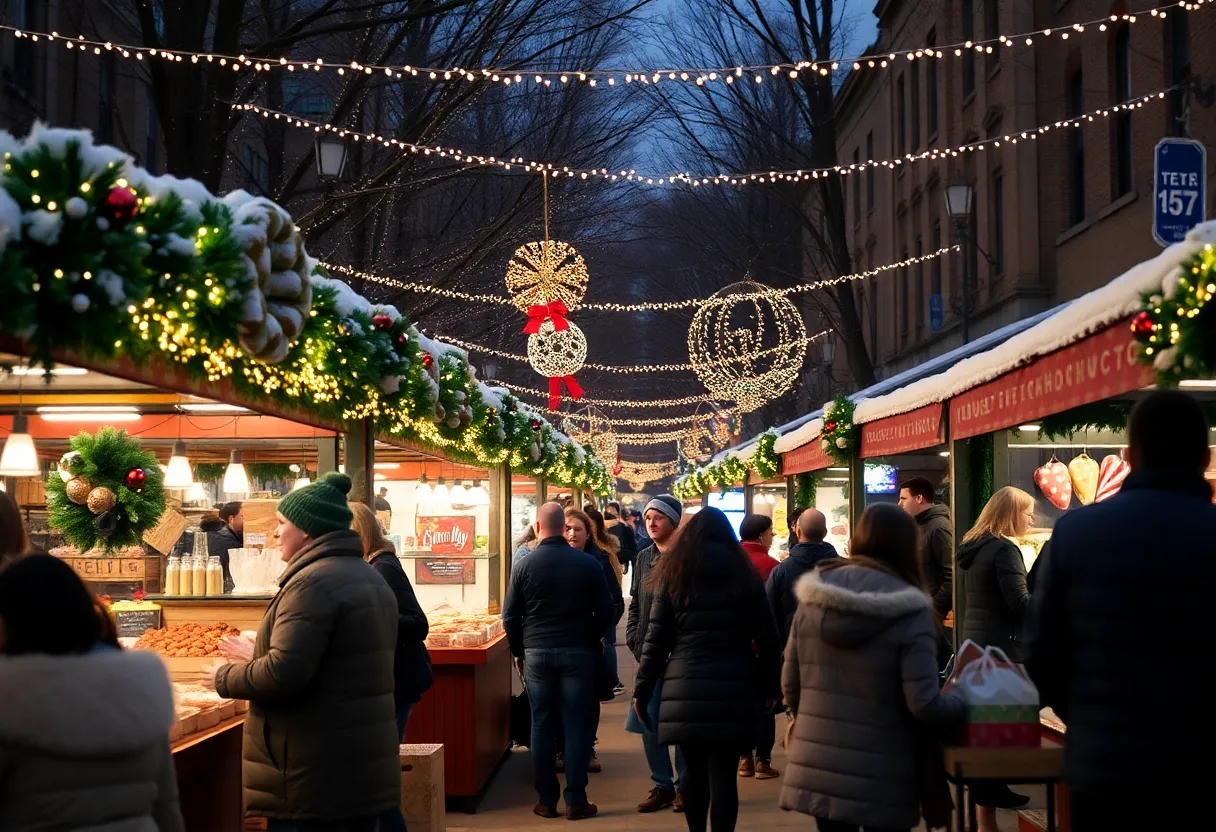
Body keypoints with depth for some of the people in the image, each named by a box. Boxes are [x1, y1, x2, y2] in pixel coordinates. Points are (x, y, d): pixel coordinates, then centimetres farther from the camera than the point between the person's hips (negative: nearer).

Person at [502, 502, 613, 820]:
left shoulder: (524, 565, -3)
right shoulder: (587, 563, -4)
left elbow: (510, 616, 0)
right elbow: (605, 611, -1)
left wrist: (518, 651, 14)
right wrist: (593, 640, 17)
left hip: (537, 653, 1)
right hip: (578, 652, -1)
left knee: (542, 725, 7)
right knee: (577, 724, 3)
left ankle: (546, 800, 10)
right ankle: (576, 800, 3)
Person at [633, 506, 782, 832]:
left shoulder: (672, 577, 5)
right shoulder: (746, 578, 6)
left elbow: (656, 640, 3)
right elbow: (767, 639, 6)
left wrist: (642, 690, 10)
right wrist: (771, 686, 16)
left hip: (685, 691, 1)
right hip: (732, 690, 0)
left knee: (694, 770, 13)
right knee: (723, 773, -1)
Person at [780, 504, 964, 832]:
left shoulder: (812, 599, 2)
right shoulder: (910, 614, -12)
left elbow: (790, 686, 7)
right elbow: (923, 704, -16)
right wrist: (967, 704, 2)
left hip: (818, 767, 4)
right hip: (881, 778, -4)